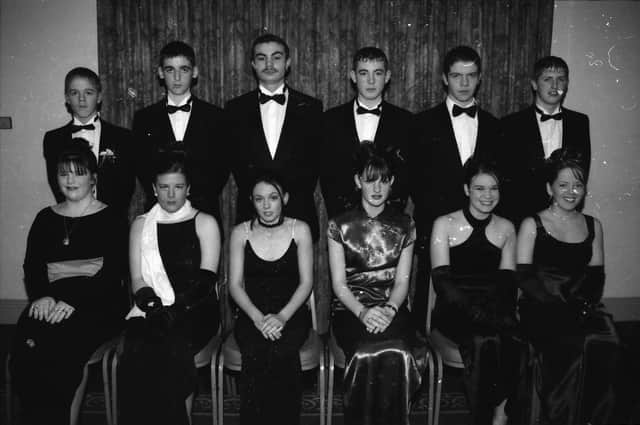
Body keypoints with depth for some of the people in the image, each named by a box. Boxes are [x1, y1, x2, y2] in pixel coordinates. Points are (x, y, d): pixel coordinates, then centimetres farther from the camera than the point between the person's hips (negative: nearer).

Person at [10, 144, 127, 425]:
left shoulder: (111, 219, 6)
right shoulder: (46, 218, 20)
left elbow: (114, 271, -4)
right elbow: (31, 267, 13)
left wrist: (74, 301, -16)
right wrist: (42, 296, -8)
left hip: (97, 303, -3)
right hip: (51, 301, 3)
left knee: (60, 349, -30)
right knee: (23, 353, -25)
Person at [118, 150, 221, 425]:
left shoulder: (204, 223, 10)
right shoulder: (141, 225, 17)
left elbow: (205, 280, -1)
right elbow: (137, 279, 9)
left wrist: (175, 310, -17)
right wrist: (151, 302, -13)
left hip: (195, 310, -2)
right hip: (152, 310, 2)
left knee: (170, 348, -31)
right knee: (136, 354, -29)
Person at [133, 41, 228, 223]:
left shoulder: (215, 117, 6)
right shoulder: (144, 118, 9)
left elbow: (223, 167, 4)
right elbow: (141, 168, 6)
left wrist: (203, 199, -9)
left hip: (204, 213, 0)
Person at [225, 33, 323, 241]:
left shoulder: (310, 107, 7)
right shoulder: (235, 108, 9)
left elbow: (314, 161, 3)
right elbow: (235, 161, 4)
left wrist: (289, 198, -9)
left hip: (298, 214, 0)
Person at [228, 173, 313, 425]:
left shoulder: (299, 230, 3)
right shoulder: (241, 233, 5)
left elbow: (306, 282, 0)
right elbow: (235, 284, 2)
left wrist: (282, 316, -15)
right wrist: (257, 317, -14)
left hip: (291, 314, 0)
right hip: (252, 315, 1)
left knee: (281, 353, -32)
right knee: (256, 354, -31)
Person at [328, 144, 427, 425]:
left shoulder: (404, 225, 9)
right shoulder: (340, 226, 4)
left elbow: (402, 281, 5)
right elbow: (339, 283, 0)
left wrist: (390, 309, -15)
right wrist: (363, 312, -17)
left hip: (392, 308, 1)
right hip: (350, 309, -1)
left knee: (398, 354, -32)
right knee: (367, 354, -33)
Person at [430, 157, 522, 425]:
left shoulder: (506, 228, 14)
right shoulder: (444, 224, 3)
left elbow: (507, 281, 11)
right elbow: (442, 281, -6)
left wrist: (502, 313, -10)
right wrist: (476, 312, -20)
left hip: (493, 309, 3)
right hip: (455, 310, -3)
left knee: (513, 340, -30)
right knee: (483, 341, -32)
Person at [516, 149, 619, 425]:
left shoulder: (593, 225, 19)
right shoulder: (532, 225, 5)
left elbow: (596, 275, 16)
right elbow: (524, 277, -2)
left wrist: (586, 301, -5)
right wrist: (561, 304, -13)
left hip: (582, 308, 4)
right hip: (541, 309, -3)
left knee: (606, 344, -28)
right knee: (573, 345, -32)